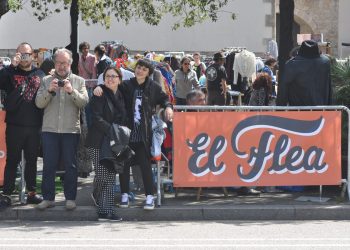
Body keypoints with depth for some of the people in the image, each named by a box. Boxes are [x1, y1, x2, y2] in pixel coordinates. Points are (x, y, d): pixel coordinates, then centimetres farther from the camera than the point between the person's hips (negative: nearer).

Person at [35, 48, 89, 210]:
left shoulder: (79, 81, 9)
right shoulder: (46, 81, 10)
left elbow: (84, 102, -3)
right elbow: (39, 103, 0)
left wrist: (72, 91, -18)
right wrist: (49, 90, -16)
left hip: (71, 130, -1)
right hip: (50, 130, 1)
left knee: (71, 165, 2)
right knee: (49, 165, 2)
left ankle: (70, 198, 9)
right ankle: (48, 198, 8)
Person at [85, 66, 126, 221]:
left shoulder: (121, 97, 15)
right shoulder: (100, 95, -6)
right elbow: (96, 118, -15)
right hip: (98, 142, -6)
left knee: (111, 177, 6)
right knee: (102, 175, -9)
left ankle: (105, 211, 16)